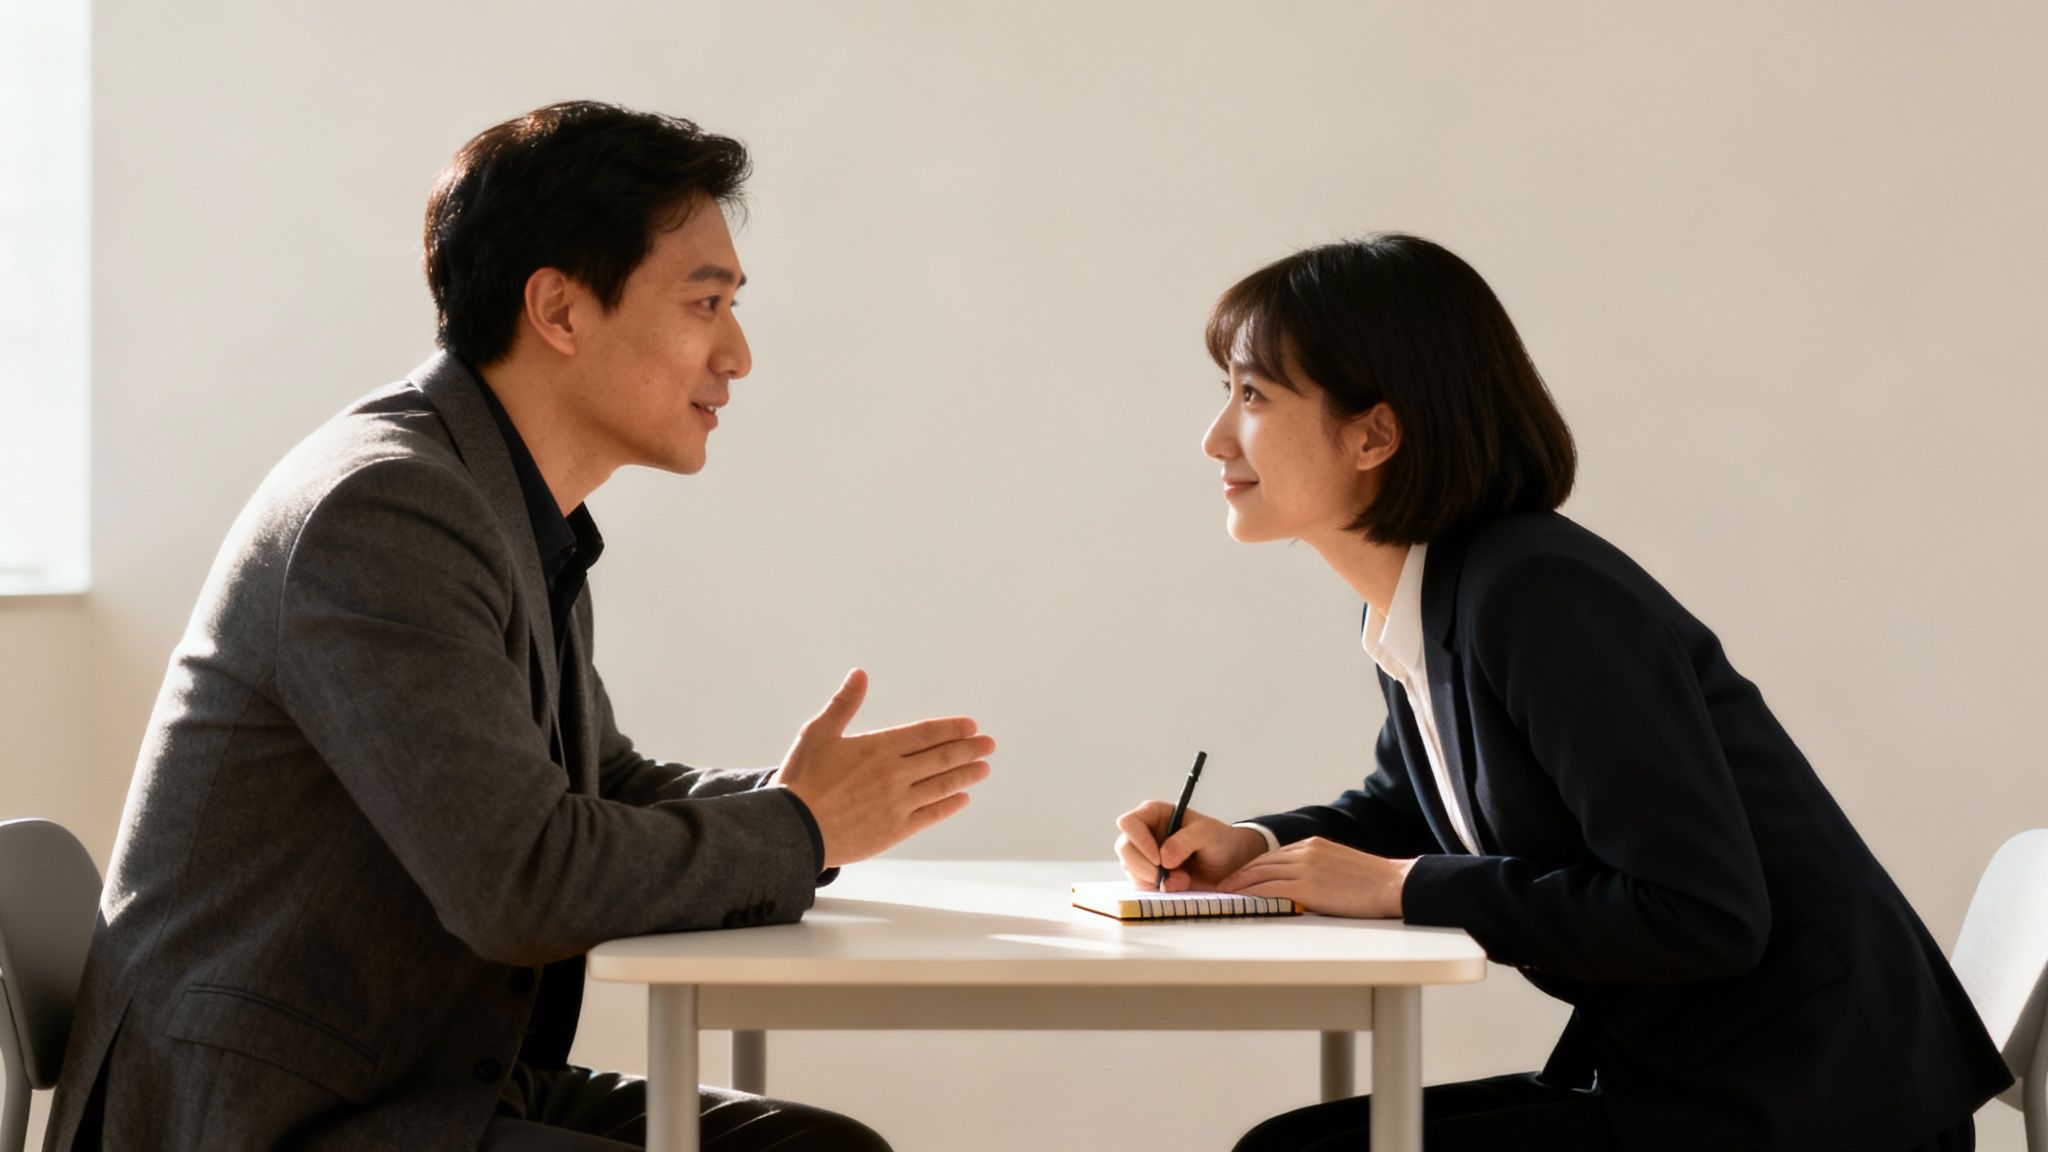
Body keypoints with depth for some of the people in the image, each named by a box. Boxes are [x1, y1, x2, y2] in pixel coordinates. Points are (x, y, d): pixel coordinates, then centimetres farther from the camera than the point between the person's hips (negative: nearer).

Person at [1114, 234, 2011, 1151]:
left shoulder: (1541, 595, -21)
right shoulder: (1414, 609, 6)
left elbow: (1705, 916, -25)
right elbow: (1404, 809, 26)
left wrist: (1401, 889, -18)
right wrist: (1250, 847, 5)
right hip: (1664, 1072, 8)